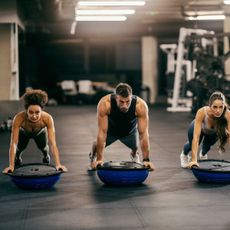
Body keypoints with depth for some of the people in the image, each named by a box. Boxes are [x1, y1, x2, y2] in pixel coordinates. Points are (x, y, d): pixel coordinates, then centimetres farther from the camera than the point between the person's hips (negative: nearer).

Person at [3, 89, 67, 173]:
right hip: (24, 132, 0)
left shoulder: (47, 118, -42)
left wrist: (58, 164, -49)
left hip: (40, 132, 0)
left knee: (44, 147, -11)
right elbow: (13, 143, -40)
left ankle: (46, 157, 26)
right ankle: (17, 158, 23)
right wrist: (11, 166, -46)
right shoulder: (18, 118, -43)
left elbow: (53, 144, -41)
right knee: (19, 147, -13)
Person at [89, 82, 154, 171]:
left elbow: (143, 134, -35)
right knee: (98, 145, -8)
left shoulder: (141, 106, -39)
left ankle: (134, 155, 37)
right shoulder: (104, 104, -41)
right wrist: (99, 159, -39)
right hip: (110, 129, -1)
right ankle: (93, 156, 30)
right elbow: (102, 132, -38)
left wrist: (146, 160, -38)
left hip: (130, 131, 1)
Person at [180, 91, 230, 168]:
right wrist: (194, 160, -51)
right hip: (199, 127, -1)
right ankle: (184, 154, 31)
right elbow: (196, 137, -45)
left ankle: (203, 154, 36)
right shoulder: (202, 112, -44)